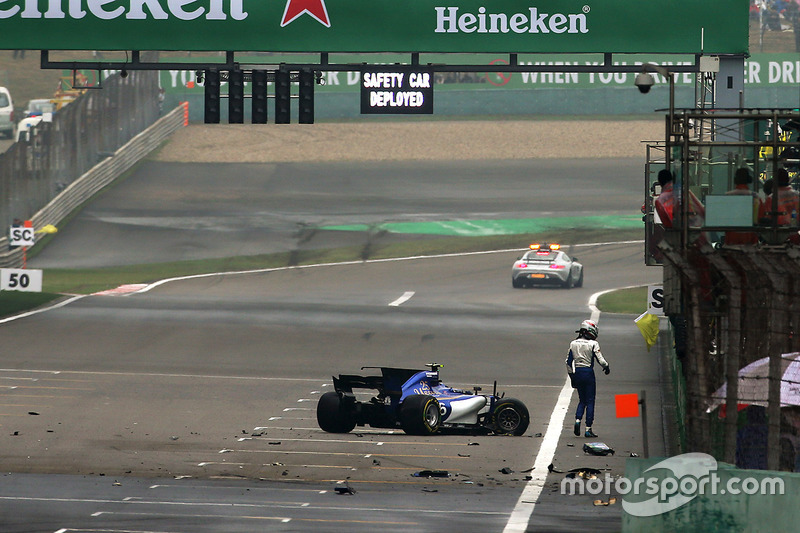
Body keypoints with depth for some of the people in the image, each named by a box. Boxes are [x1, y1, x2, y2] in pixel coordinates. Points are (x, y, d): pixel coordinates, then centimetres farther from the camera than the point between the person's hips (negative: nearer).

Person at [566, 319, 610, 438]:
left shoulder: (573, 344, 6)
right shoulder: (593, 344, -9)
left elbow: (569, 361, 8)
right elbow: (600, 359, -9)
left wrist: (571, 375, 17)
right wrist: (606, 367, 11)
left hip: (577, 373, 4)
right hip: (588, 373, -4)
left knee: (582, 400, 18)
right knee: (590, 401, 3)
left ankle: (577, 420, -6)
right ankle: (588, 429, 0)